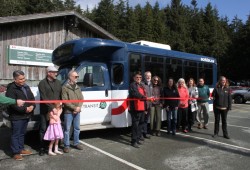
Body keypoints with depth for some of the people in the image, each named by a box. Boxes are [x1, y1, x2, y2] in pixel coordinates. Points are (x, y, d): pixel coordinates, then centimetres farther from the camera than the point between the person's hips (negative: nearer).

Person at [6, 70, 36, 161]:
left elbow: (32, 98, 13)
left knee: (22, 133, 19)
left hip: (26, 115, 8)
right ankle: (16, 153, 13)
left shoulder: (26, 87, 10)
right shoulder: (11, 89, -15)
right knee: (15, 135, 3)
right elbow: (12, 104, -22)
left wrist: (32, 106, -7)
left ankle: (21, 149, 32)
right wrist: (25, 109, -20)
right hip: (16, 116, -8)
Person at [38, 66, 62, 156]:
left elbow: (61, 95, 11)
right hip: (45, 110, -4)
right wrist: (51, 107, -20)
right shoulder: (42, 83, -5)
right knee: (43, 129, 5)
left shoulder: (58, 83, 11)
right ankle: (42, 148, 16)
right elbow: (44, 97, -13)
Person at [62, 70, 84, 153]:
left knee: (77, 128, 14)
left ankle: (76, 143, 28)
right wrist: (74, 108, -16)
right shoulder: (65, 87, -8)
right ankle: (66, 145, 14)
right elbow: (65, 101, -14)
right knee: (67, 129, 2)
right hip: (68, 112, -6)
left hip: (77, 112, 6)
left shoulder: (78, 87, 12)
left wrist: (78, 107, -8)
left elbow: (81, 98, 8)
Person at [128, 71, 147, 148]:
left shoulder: (142, 85, 21)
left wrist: (145, 108, 19)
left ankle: (137, 139, 26)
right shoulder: (132, 85, -6)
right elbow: (136, 94, -22)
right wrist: (145, 97, -21)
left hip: (142, 108, 9)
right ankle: (134, 141, -1)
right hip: (135, 108, -9)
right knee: (135, 124, -7)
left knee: (140, 124, 14)